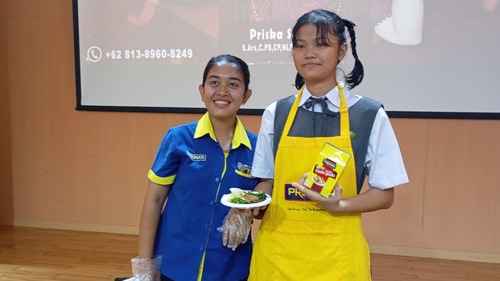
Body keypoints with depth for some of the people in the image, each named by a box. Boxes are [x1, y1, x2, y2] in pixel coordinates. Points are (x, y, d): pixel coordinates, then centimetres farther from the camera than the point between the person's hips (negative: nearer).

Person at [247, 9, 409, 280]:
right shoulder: (275, 113, -1)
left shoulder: (370, 115, -7)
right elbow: (267, 182, 8)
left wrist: (339, 205, -18)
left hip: (336, 256, -1)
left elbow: (384, 194, -2)